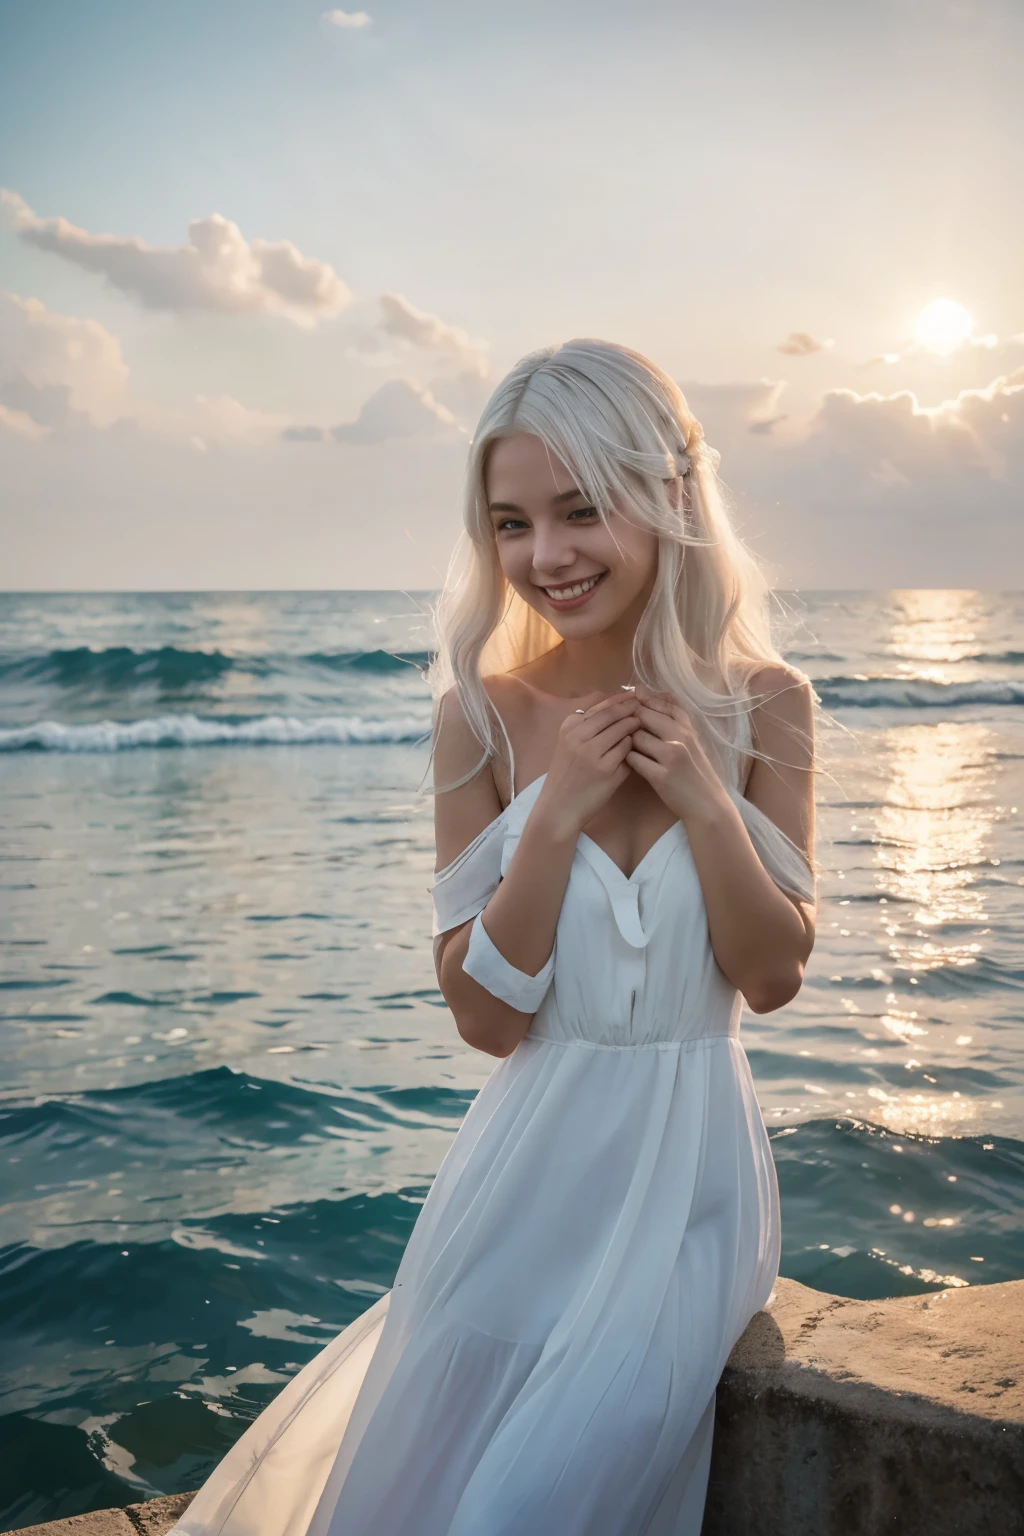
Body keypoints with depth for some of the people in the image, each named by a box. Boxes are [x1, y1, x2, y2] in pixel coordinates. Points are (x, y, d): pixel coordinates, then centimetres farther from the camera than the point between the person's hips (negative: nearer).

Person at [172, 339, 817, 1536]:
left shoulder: (763, 706, -6)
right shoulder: (485, 720, -9)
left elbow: (775, 978, -3)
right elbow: (482, 1015, -9)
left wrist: (702, 798, -17)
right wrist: (557, 813, -21)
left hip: (690, 1175, 0)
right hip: (530, 1173, 1)